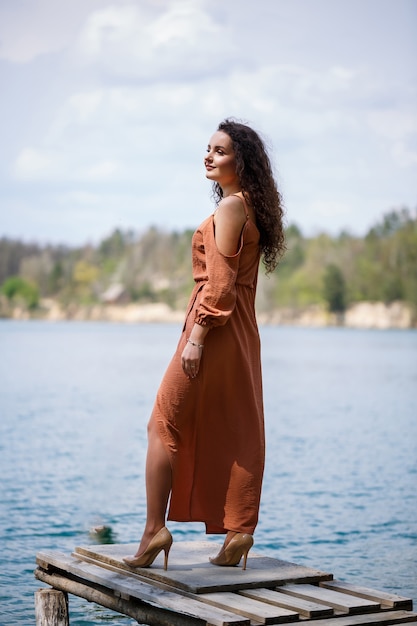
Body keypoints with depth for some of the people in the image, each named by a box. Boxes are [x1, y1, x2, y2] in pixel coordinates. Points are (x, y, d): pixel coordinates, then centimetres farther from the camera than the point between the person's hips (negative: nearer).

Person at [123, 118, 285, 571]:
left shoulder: (230, 206, -12)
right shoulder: (251, 208, 16)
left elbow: (220, 282, -18)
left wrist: (196, 336, -19)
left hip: (215, 328, -9)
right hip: (240, 333, 10)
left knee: (164, 425, -3)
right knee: (235, 431, 7)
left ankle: (155, 529, -3)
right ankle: (239, 531, 8)